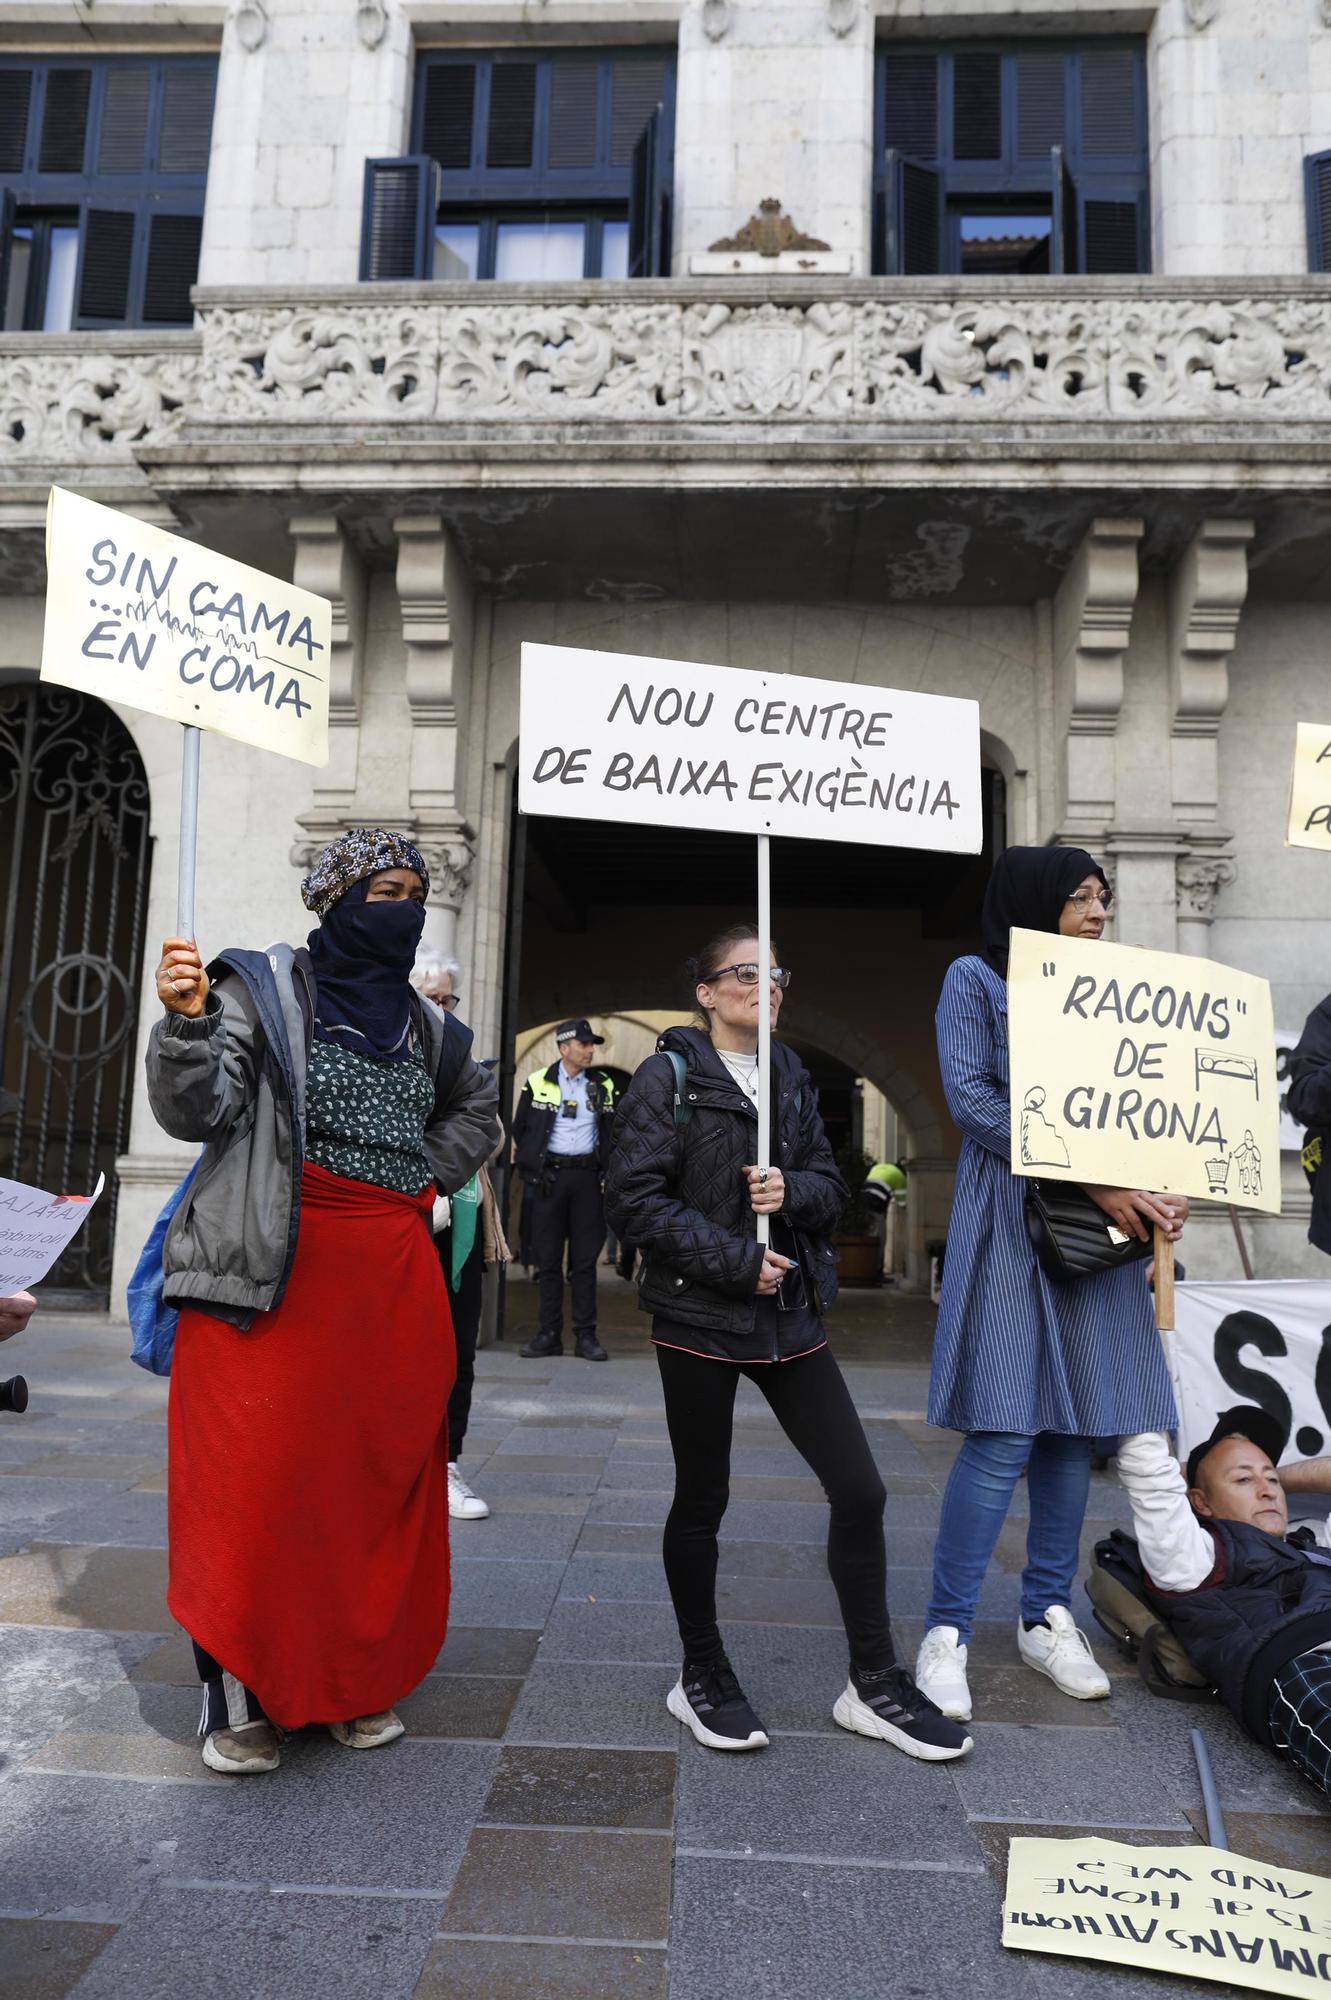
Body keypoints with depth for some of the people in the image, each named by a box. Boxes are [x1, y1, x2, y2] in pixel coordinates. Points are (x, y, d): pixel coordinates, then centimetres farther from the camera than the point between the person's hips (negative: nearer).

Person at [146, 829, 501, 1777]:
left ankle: (357, 1679, 27)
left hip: (393, 1286, 5)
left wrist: (431, 1177, 13)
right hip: (276, 1274, -5)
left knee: (378, 1477, 10)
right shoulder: (264, 990, -2)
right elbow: (194, 1111, -12)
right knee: (258, 1479, -4)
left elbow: (477, 1112, 29)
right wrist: (187, 1020, -29)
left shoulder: (425, 1025, 13)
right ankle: (243, 1696, 14)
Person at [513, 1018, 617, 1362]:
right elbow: (520, 1130, 8)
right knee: (548, 1258, 3)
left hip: (587, 1177, 1)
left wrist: (608, 1172, 3)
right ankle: (549, 1333, 10)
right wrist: (528, 1169, 5)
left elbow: (614, 1133, 12)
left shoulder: (603, 1086, 8)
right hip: (549, 1176, -1)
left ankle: (585, 1336, 7)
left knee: (585, 1259, 2)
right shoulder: (538, 1083, 4)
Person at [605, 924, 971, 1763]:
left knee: (860, 1490, 3)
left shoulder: (791, 1076, 10)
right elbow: (635, 1199, -13)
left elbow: (833, 1187, 11)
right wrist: (734, 1259, -18)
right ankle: (702, 1677, 30)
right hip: (699, 1317, -5)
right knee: (702, 1501, 9)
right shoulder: (668, 1078, -7)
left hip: (790, 1314, 5)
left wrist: (791, 1190, -12)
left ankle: (874, 1683, 20)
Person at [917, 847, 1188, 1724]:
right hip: (1012, 1224, -6)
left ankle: (1048, 1617, 24)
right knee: (1004, 1433, -8)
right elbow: (973, 1098, -11)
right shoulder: (975, 978, 0)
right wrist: (1093, 1183, -17)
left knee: (1076, 1427, 9)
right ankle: (948, 1631, 5)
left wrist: (1160, 1188, -8)